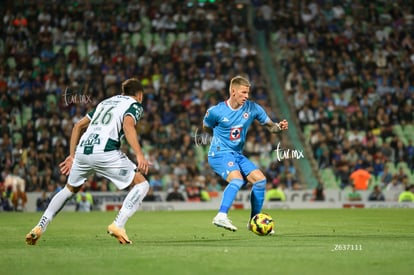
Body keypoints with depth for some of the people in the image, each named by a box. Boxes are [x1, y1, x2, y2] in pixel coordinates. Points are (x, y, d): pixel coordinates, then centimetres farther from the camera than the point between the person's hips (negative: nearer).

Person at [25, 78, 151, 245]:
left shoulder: (106, 102, 32)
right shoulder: (135, 105, 12)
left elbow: (78, 126, 28)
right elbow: (128, 126, -11)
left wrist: (72, 155, 30)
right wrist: (139, 155, -21)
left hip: (82, 150, 6)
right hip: (106, 152, -6)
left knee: (70, 189, 28)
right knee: (141, 184, 6)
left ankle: (40, 227, 20)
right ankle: (118, 225, -10)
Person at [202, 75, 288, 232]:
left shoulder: (252, 108, -3)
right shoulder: (216, 111, -12)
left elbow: (270, 126, 4)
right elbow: (206, 127, 9)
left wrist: (280, 127, -17)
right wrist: (222, 137, 8)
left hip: (237, 155, 6)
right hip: (219, 154, -6)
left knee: (260, 179, -7)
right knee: (237, 179, -31)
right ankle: (221, 216, -40)